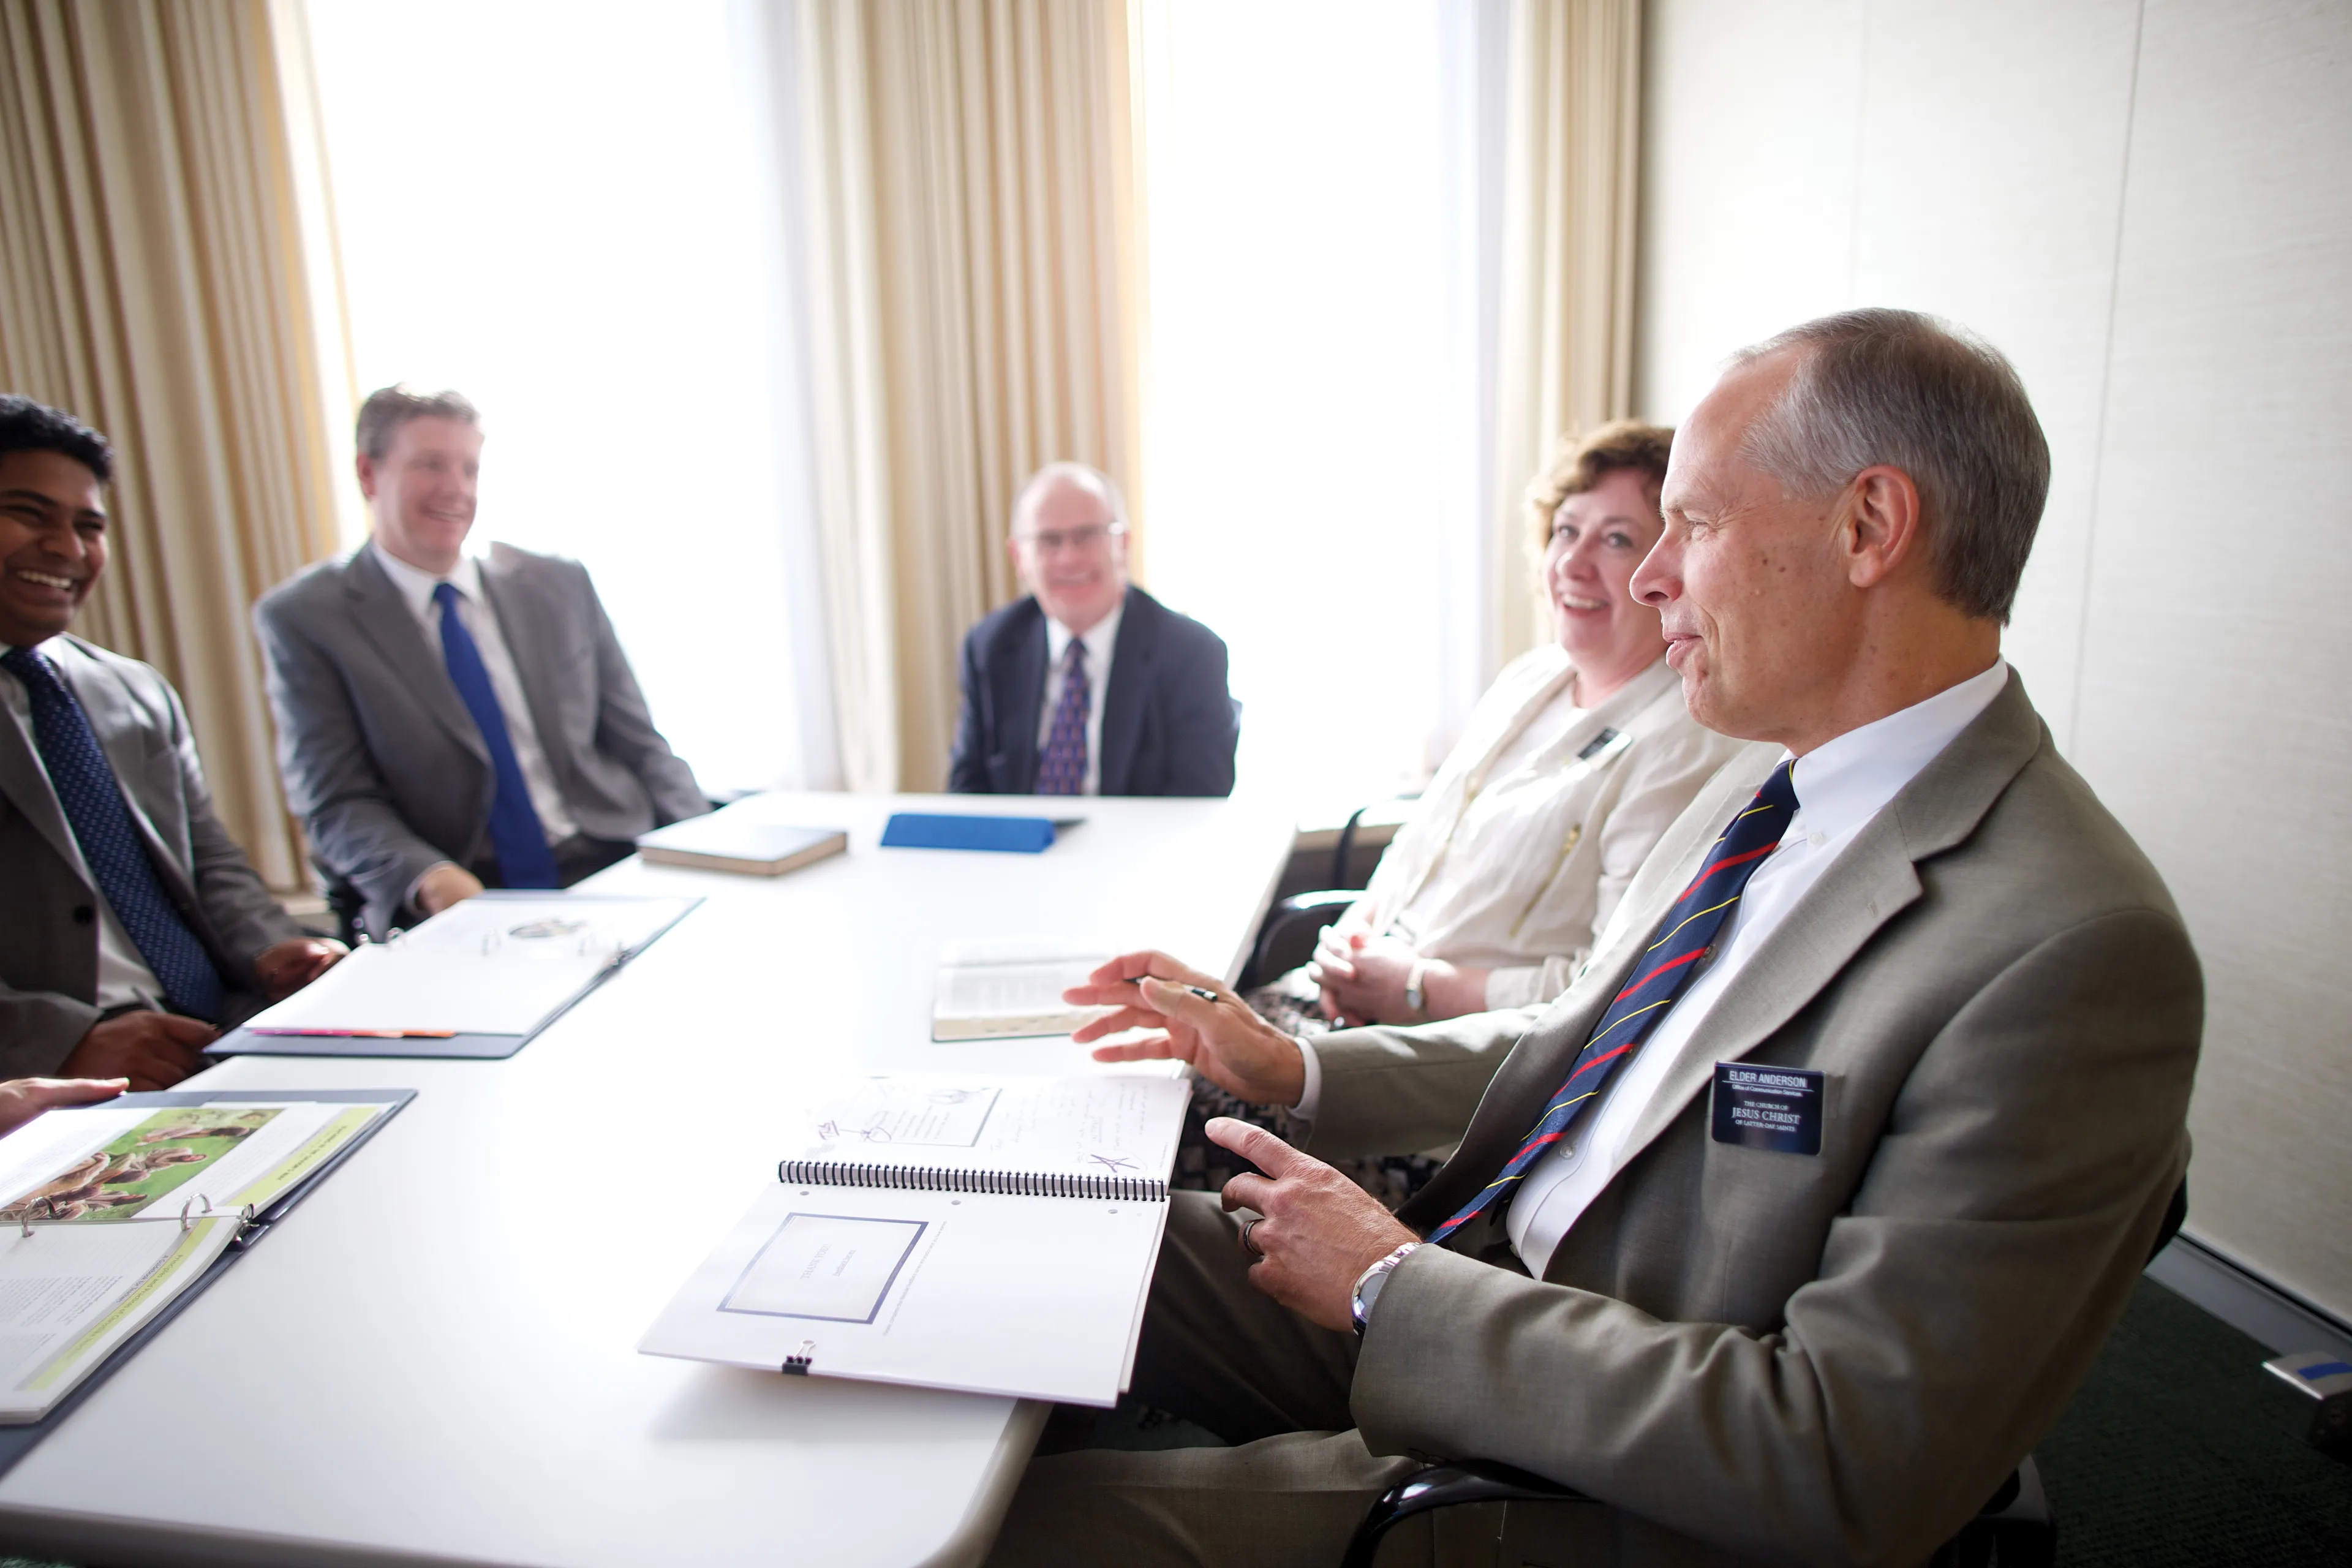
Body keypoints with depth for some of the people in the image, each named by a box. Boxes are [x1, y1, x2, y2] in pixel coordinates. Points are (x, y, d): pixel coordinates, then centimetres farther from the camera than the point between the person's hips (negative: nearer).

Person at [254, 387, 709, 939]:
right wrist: (429, 878, -22)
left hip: (613, 873, 3)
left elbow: (639, 745, 12)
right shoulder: (301, 619, 4)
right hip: (453, 913, -2)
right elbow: (337, 804, -2)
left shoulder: (559, 584, 12)